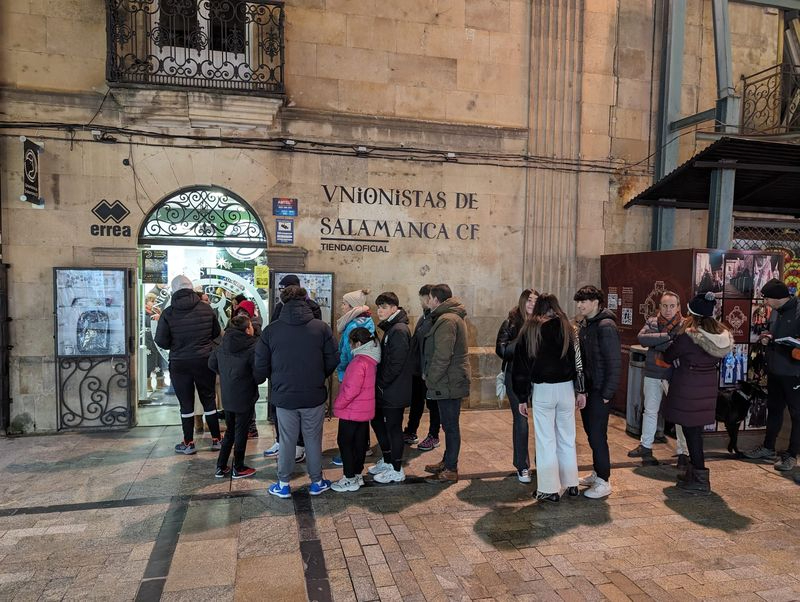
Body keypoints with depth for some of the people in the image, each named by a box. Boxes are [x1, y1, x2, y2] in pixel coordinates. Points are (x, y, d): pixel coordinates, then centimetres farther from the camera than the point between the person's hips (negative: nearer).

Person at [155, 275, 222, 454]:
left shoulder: (168, 313, -11)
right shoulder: (206, 308, -6)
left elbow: (161, 341, -9)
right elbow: (216, 333, 4)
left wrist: (175, 345, 11)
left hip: (179, 363, -1)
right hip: (205, 361, 1)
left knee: (186, 403, 9)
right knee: (209, 399, 13)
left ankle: (188, 443, 17)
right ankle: (216, 439, 20)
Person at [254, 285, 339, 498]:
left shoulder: (271, 330, -7)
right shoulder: (321, 327, -8)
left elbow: (261, 366, -2)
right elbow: (333, 360, -3)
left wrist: (274, 381, 17)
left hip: (284, 395, 0)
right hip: (314, 395, 0)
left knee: (286, 440, 14)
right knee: (313, 439, 14)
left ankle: (283, 484, 25)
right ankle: (317, 482, 27)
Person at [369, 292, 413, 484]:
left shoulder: (399, 330, -19)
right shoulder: (390, 328, 12)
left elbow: (396, 363, -23)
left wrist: (381, 383, -15)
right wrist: (379, 383, 11)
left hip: (394, 391, -10)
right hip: (386, 390, 10)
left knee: (393, 428, 2)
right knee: (377, 422, 19)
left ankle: (396, 470, 16)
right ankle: (387, 461, 34)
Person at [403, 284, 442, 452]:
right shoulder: (424, 317, 11)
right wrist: (413, 365, 14)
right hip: (418, 369, 8)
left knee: (432, 404, 7)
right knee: (416, 402, 19)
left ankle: (433, 437, 21)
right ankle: (410, 432, 32)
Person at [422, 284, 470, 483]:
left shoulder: (446, 320, -18)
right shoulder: (453, 317, 16)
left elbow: (442, 357, -23)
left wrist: (430, 379, -13)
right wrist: (429, 375, 15)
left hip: (448, 383, -10)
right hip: (451, 382, 10)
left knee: (450, 425, -1)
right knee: (450, 424, 18)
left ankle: (450, 470, 9)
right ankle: (448, 461, 29)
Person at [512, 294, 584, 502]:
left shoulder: (529, 330, -2)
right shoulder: (568, 328, 1)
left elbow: (521, 365, -2)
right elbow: (578, 361, 0)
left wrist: (522, 398, 4)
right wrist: (581, 391, 7)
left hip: (542, 389, -2)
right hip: (566, 388, 3)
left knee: (546, 440, 4)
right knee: (567, 437, 15)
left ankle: (549, 489, 10)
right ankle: (571, 484, 26)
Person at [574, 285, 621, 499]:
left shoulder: (606, 326, -17)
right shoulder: (585, 324, 9)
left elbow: (614, 362, -18)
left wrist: (607, 393, -17)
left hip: (599, 391, -8)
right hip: (587, 388, 8)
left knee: (597, 435, -2)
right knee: (591, 432, 17)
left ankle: (604, 482, 10)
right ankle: (597, 473, 31)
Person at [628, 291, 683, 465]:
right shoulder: (651, 321, 2)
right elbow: (641, 338, -16)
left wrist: (655, 343, -21)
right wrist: (667, 336, -23)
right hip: (652, 374, 4)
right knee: (650, 411, 17)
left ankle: (683, 452, 15)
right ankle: (646, 446, 32)